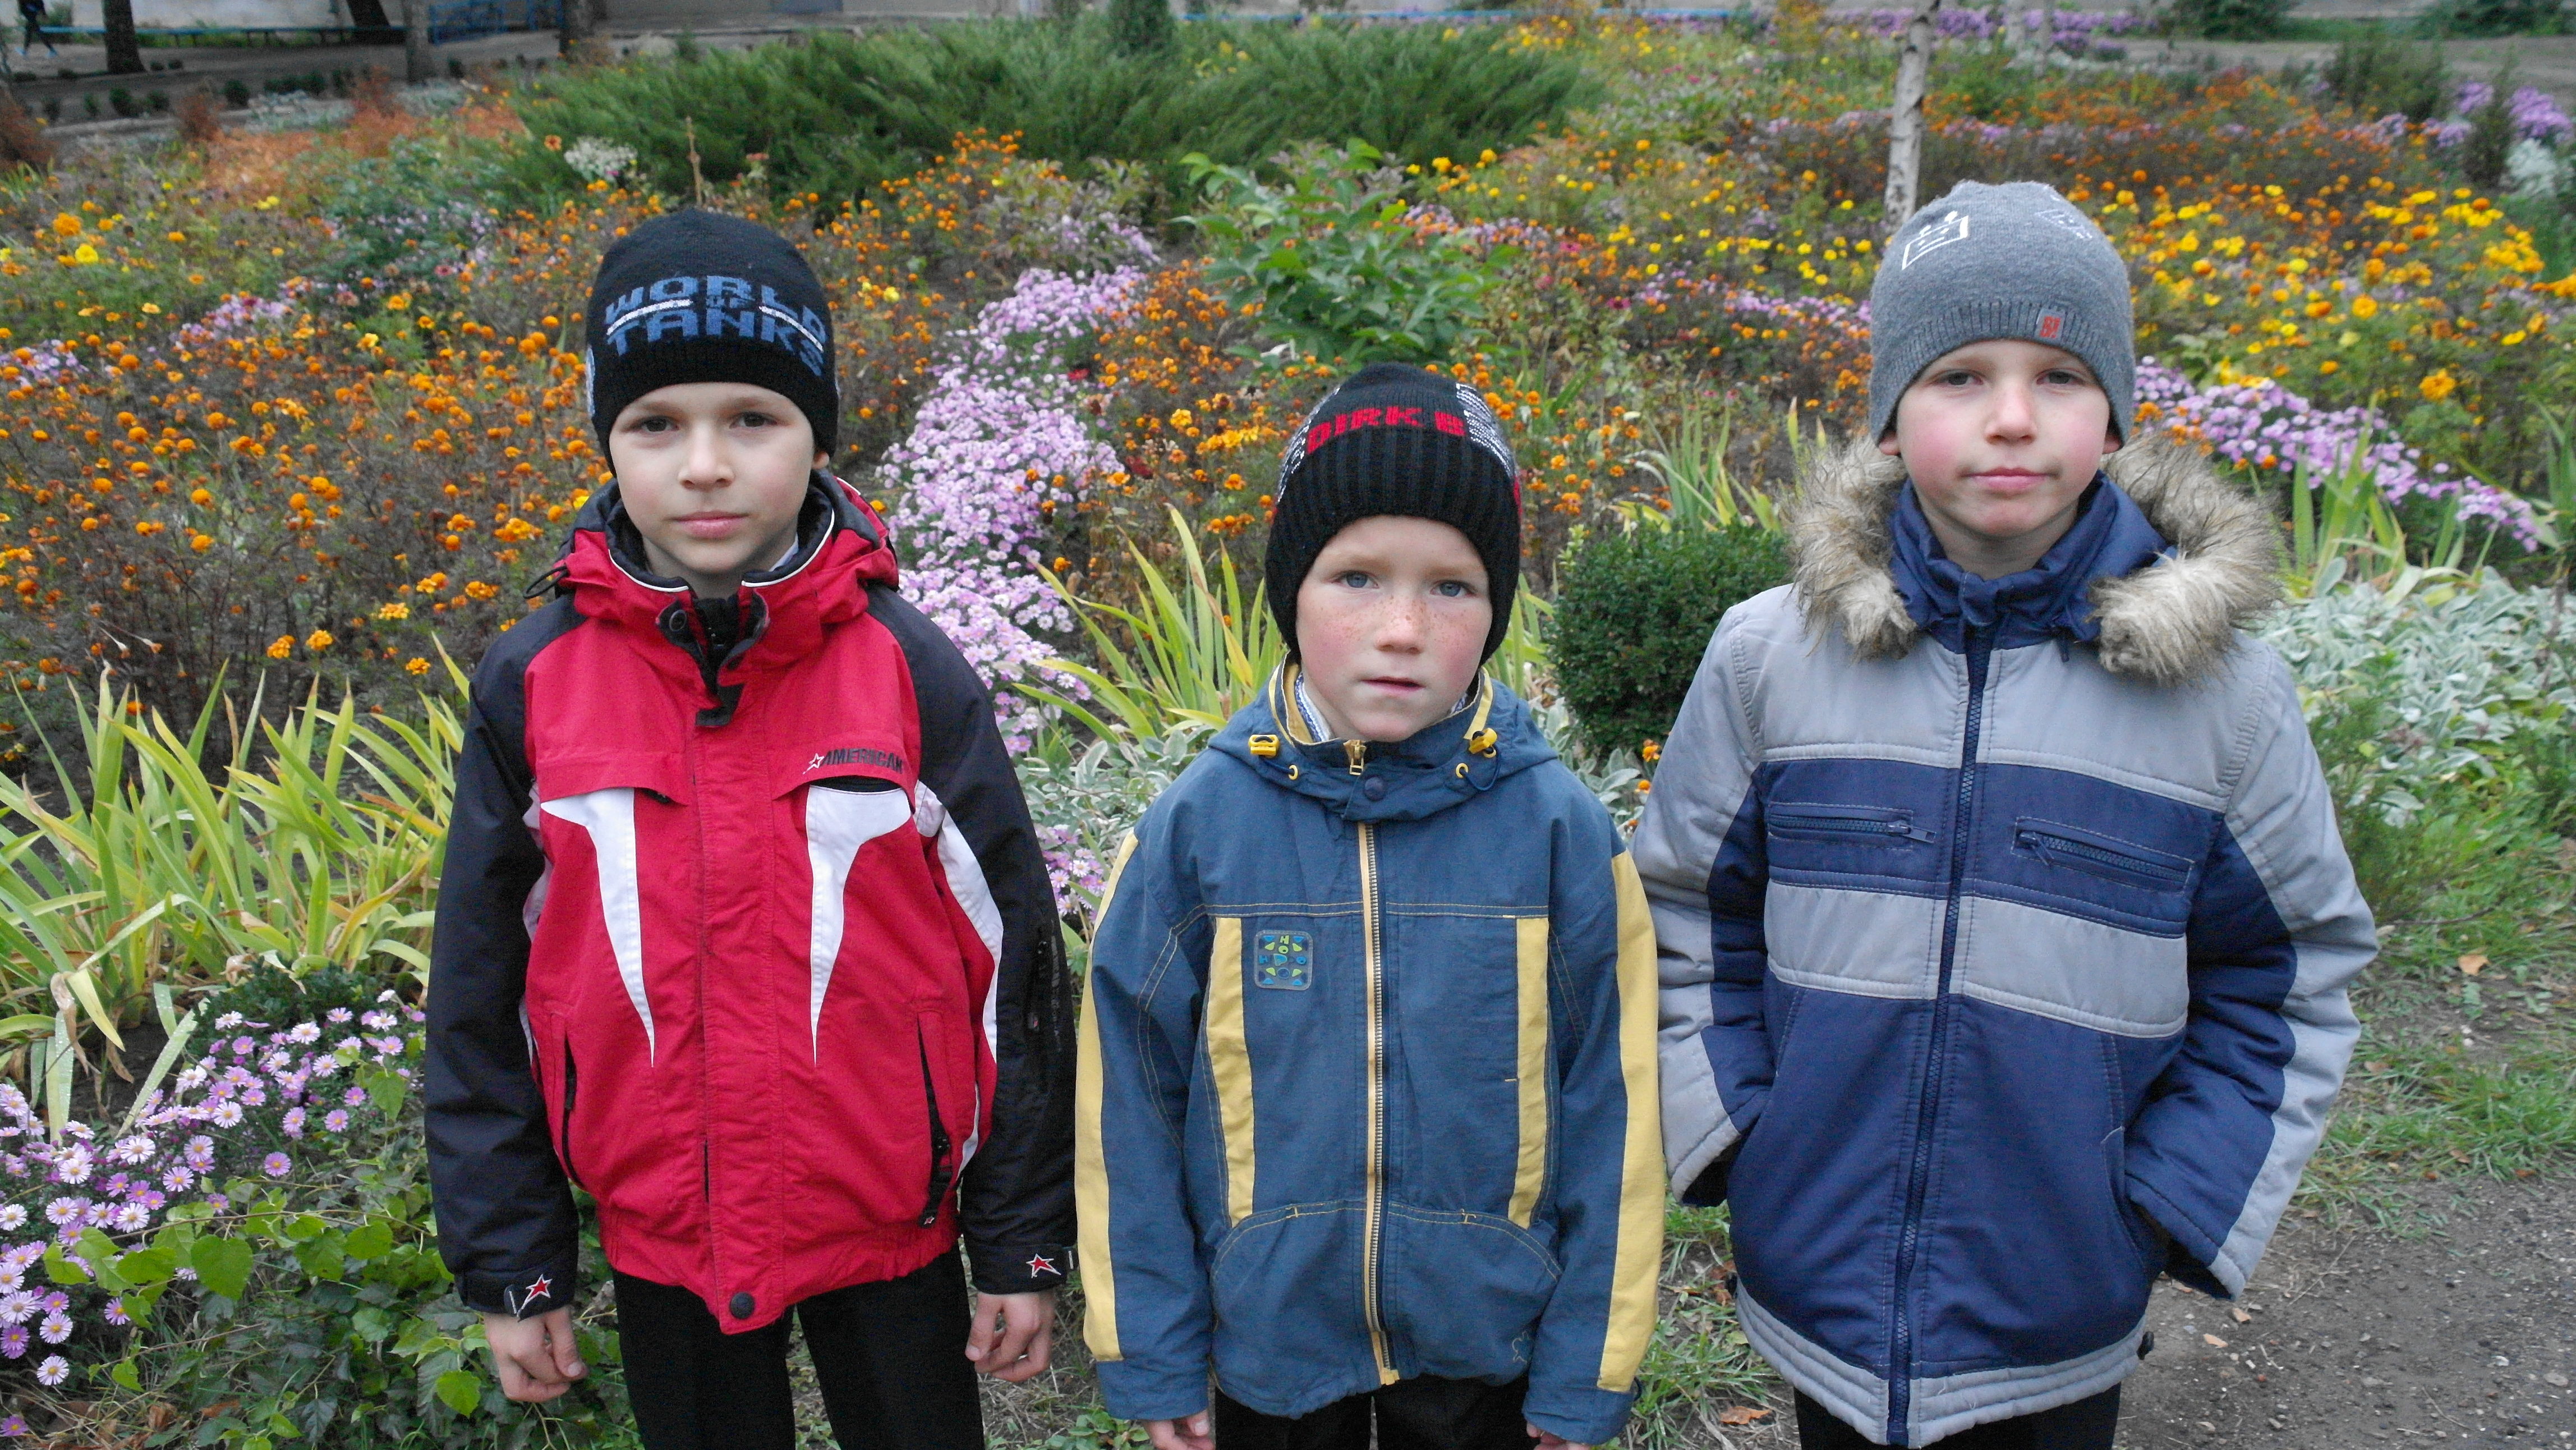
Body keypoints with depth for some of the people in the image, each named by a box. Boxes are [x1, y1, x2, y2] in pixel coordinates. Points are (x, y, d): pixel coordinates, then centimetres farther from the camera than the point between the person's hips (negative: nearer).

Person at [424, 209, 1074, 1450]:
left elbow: (1015, 968, -5)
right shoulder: (531, 690, -7)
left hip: (893, 1229, -1)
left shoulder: (912, 673, -12)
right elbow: (480, 997, 2)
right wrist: (506, 1265, 4)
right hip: (660, 1241, 2)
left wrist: (1025, 1245, -1)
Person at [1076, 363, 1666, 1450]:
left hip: (1488, 1347, 0)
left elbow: (1610, 1114, -6)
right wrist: (1149, 1359, -1)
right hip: (1265, 1337, 1)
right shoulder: (1197, 826, -13)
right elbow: (1128, 1102, -5)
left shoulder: (1561, 831, -14)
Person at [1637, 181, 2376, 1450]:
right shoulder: (1767, 655, -8)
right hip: (1817, 1284, 1)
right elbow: (1688, 912, 4)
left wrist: (2170, 1204, -5)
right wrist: (1730, 1137, -3)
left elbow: (2292, 967, 2)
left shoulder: (2220, 690, -9)